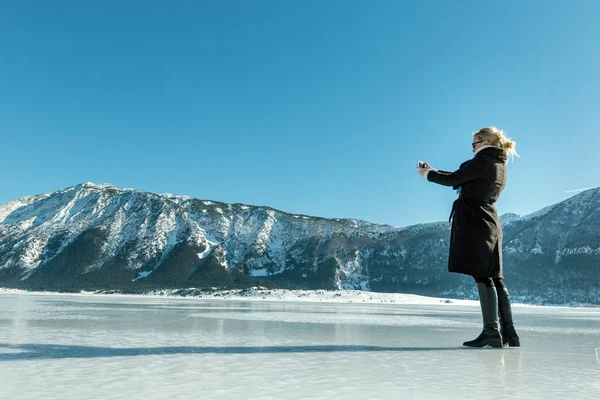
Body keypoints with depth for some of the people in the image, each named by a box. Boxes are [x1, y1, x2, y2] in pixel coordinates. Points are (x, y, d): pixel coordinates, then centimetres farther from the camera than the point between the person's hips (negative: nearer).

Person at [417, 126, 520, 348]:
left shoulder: (482, 161, -9)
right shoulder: (499, 166, 19)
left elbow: (453, 180, -6)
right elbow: (462, 179, 24)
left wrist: (428, 174, 11)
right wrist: (433, 170, 26)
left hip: (474, 224, -9)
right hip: (491, 225, 9)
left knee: (483, 277, -8)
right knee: (495, 278, 8)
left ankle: (491, 332, -6)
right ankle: (509, 333, 10)